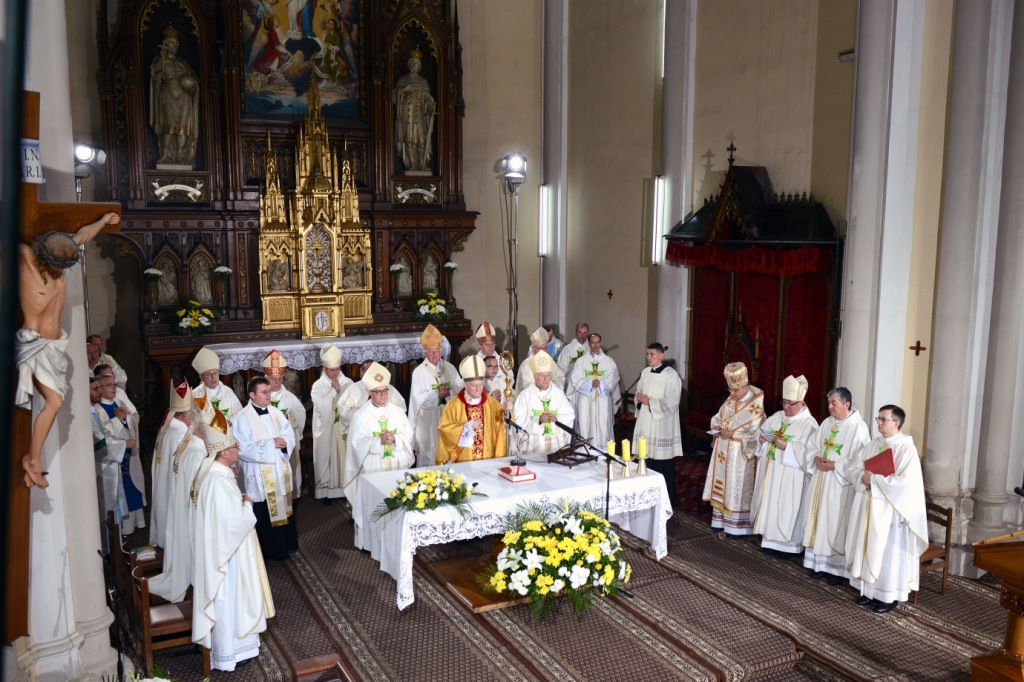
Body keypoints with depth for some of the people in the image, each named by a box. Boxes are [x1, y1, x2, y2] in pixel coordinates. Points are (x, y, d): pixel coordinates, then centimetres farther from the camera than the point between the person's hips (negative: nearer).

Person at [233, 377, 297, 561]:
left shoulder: (276, 413, 5)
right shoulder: (243, 419, -12)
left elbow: (290, 436, 5)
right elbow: (243, 449, -19)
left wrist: (284, 442, -18)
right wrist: (270, 444, -20)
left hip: (280, 471, 6)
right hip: (259, 476, -6)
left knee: (281, 508, 15)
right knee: (262, 514, 3)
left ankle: (283, 544, 30)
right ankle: (265, 551, 15)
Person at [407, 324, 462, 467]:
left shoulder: (449, 368, 8)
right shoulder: (419, 372, -4)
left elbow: (460, 387, 2)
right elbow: (419, 398, -12)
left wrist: (449, 392, -17)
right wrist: (439, 394, -19)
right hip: (429, 421, -3)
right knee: (430, 450, 0)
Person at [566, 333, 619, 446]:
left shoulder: (609, 361, 8)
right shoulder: (581, 361, 6)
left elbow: (613, 379, -1)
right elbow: (575, 379, -2)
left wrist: (600, 383, -16)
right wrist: (590, 383, -14)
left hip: (603, 401, 0)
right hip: (585, 401, 0)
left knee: (603, 428, -2)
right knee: (585, 427, -2)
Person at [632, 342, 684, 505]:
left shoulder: (671, 375, -10)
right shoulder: (645, 372, 10)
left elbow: (672, 402, -15)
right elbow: (639, 393, 19)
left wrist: (649, 401, -17)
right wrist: (638, 398, -5)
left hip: (662, 425, -6)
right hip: (646, 423, 6)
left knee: (664, 465, -1)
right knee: (648, 460, 9)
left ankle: (668, 498, 11)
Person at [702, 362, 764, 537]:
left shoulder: (756, 406, -16)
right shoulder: (730, 399, 6)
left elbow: (756, 434, -20)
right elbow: (716, 418, 15)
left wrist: (733, 434, -22)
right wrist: (716, 426, -6)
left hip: (740, 455, -7)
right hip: (723, 451, 7)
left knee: (736, 487, -1)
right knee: (722, 484, 13)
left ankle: (736, 526, 9)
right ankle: (721, 520, 24)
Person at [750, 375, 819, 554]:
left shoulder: (809, 424, -10)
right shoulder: (776, 417, 10)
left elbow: (810, 452, -18)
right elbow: (762, 435, 16)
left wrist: (787, 446, -23)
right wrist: (763, 439, -7)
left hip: (790, 477, -7)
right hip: (770, 471, 7)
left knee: (787, 506, -3)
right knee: (770, 502, 10)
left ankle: (790, 542, 7)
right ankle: (772, 538, 20)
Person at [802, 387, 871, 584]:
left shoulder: (858, 427, -13)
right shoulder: (827, 422, 10)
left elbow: (859, 461, -17)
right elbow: (815, 446, 15)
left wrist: (834, 465, -19)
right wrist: (817, 458, -5)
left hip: (840, 484, -7)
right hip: (821, 480, 7)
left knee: (837, 523, -2)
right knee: (820, 520, 10)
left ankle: (838, 567, 9)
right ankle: (821, 563, 20)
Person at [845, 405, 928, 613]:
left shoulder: (907, 449, -13)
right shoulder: (874, 444, 9)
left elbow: (906, 482, -22)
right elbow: (856, 469, 11)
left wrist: (874, 479, -19)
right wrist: (863, 477, -11)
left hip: (890, 509, -7)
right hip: (868, 506, 7)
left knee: (888, 552, 3)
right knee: (868, 549, 13)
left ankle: (889, 596, 15)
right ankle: (869, 590, 25)